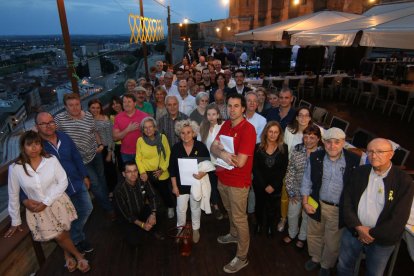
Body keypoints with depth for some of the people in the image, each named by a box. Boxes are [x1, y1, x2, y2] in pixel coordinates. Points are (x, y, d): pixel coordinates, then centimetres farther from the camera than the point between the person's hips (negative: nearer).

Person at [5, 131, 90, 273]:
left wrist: (46, 202, -17)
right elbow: (13, 195, -3)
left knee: (62, 235, 5)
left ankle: (67, 254, 37)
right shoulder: (15, 168, -13)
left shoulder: (51, 160, -15)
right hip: (37, 209, 0)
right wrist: (15, 221, 4)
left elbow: (63, 182, -10)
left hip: (58, 202, 0)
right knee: (59, 236, -2)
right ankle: (79, 256, 24)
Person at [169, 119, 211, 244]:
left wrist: (203, 173, -26)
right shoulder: (175, 148, -8)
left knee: (196, 208, 17)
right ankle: (180, 229, 36)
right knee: (181, 209, 10)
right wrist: (174, 186, -4)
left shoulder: (201, 146, -12)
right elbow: (172, 168, -3)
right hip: (181, 184, 1)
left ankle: (195, 229, 39)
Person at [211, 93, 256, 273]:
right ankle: (234, 235, 53)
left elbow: (240, 162, -27)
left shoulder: (248, 129, -22)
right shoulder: (226, 125, 2)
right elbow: (213, 147, -3)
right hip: (223, 178, 7)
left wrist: (222, 150, -15)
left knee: (239, 218, 7)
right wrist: (222, 154, -26)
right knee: (229, 211, 27)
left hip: (238, 182, -7)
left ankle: (242, 257, 25)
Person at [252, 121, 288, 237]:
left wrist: (273, 185, -12)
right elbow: (255, 168, -9)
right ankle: (259, 223, 44)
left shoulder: (283, 148, -8)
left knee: (271, 207, 13)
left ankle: (270, 226, 40)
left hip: (275, 185, 0)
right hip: (259, 184, 1)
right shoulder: (258, 147, -9)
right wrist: (264, 185, -13)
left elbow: (283, 169, -7)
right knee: (259, 205, 18)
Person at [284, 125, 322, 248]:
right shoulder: (296, 150, -11)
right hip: (296, 190, 2)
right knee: (292, 214, 20)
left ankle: (302, 237, 49)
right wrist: (291, 192, -4)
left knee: (307, 216, 21)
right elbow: (290, 171, -6)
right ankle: (291, 234, 50)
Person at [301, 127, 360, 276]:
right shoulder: (315, 157, -9)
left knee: (332, 243, 17)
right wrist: (305, 202, -2)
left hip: (339, 210, -2)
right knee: (314, 235, 23)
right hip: (317, 204, 2)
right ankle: (315, 258, 51)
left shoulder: (355, 160, -17)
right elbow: (307, 181, 0)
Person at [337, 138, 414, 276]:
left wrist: (372, 234, -13)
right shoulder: (359, 172, -4)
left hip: (381, 240, -2)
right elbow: (347, 202, -3)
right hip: (353, 231, 3)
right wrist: (358, 227, -14)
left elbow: (398, 219, -16)